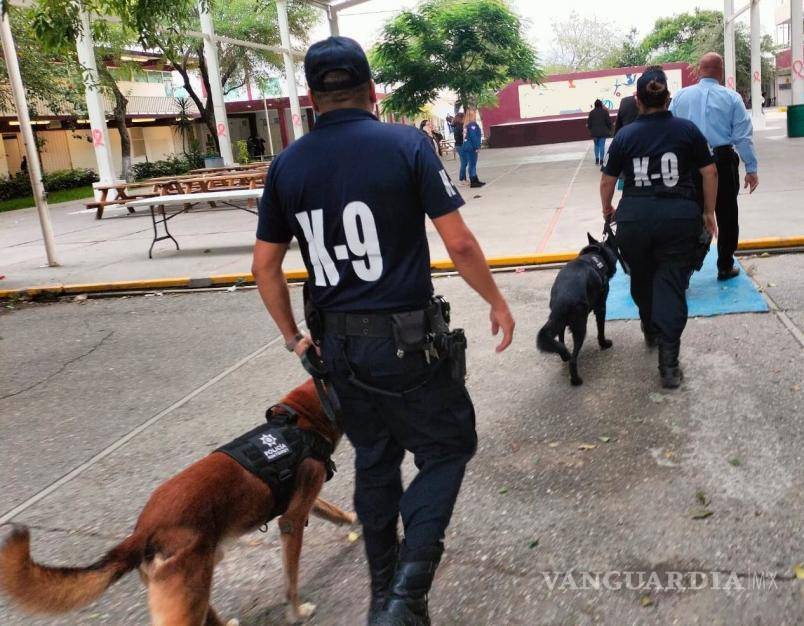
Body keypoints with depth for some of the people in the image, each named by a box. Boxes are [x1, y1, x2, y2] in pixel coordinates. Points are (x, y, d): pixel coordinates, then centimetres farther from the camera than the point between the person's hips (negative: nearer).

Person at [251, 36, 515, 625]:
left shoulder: (286, 165, 3)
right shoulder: (407, 144, -9)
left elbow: (265, 266, 7)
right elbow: (459, 243, -10)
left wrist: (293, 336, 19)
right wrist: (497, 301, 5)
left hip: (338, 344, 5)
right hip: (407, 339, -4)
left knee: (374, 460, 21)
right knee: (447, 446, 13)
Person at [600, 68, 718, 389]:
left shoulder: (625, 135, 5)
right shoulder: (687, 129, 4)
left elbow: (607, 182, 9)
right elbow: (710, 173, 5)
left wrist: (607, 208, 27)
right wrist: (709, 212, 16)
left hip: (634, 216, 1)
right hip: (680, 215, -1)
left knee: (642, 279, 22)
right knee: (671, 285, 1)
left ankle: (651, 333, 43)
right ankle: (668, 362, -8)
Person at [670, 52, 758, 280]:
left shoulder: (680, 96, 2)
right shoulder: (731, 97, -3)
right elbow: (743, 136, -4)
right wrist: (751, 169, 1)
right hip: (723, 161, -1)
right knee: (726, 215, 12)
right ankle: (725, 267, 21)